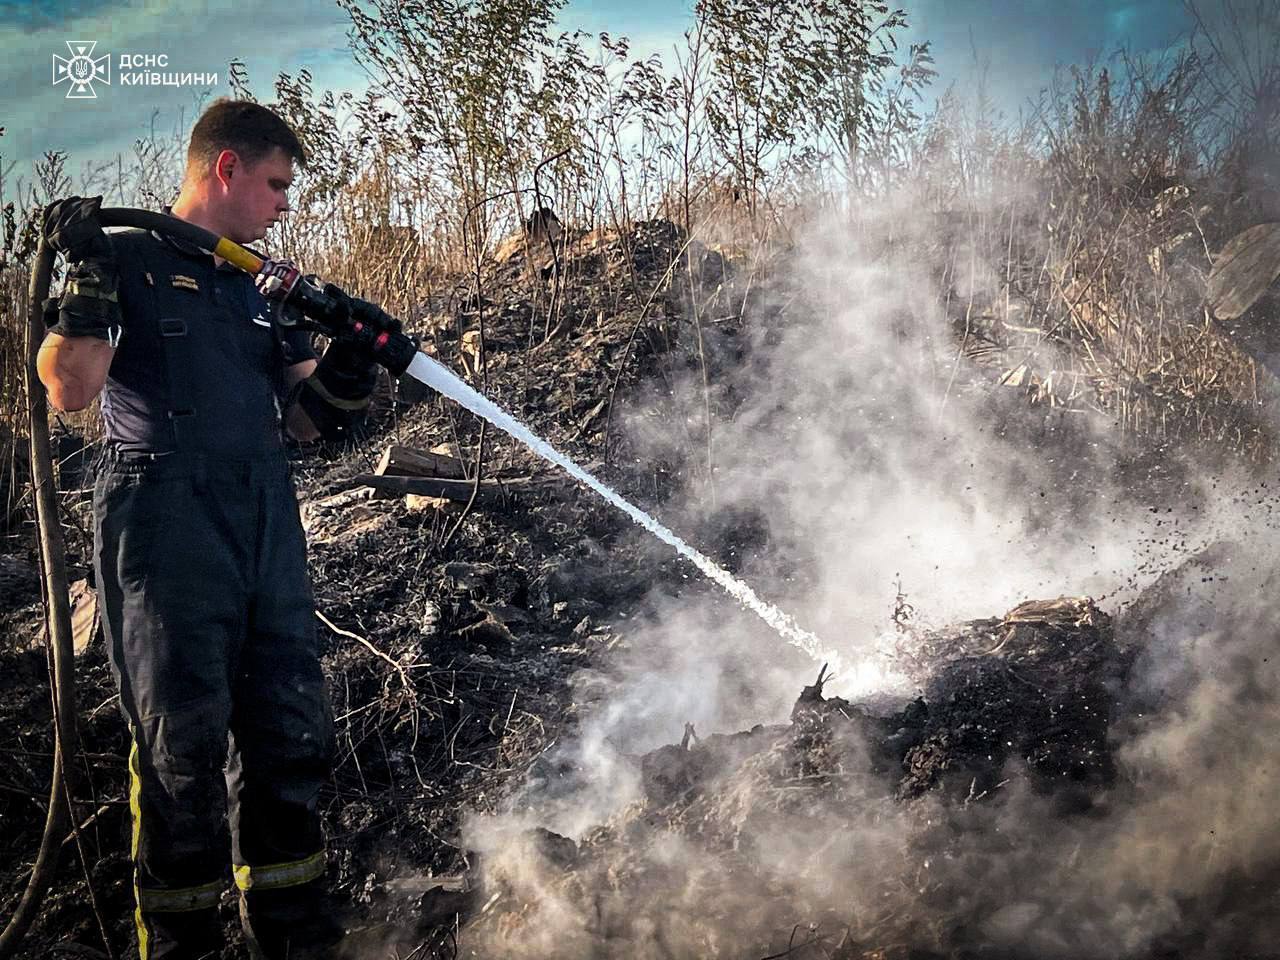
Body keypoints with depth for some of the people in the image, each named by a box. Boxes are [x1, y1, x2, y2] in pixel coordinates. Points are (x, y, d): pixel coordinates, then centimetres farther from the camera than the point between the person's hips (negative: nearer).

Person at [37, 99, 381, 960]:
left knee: (292, 731, 7)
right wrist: (89, 274, -19)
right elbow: (71, 389, -10)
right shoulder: (129, 261, 1)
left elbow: (304, 417, 15)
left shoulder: (261, 287, 19)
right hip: (169, 524, -6)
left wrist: (348, 370, -4)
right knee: (183, 742, -3)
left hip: (268, 525, 6)